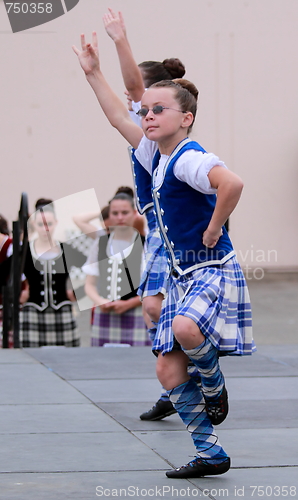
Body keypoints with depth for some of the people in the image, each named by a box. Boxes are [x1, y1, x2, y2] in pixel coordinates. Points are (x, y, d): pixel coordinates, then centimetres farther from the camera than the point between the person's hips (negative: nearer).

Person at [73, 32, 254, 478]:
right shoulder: (156, 156, 10)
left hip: (213, 270, -9)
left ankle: (214, 384, -5)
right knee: (168, 369, 4)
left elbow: (232, 184, -35)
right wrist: (93, 73, 24)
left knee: (186, 328, -37)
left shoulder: (189, 158, -17)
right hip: (182, 276, 9)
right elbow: (119, 119, 23)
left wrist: (213, 231, -24)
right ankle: (210, 454, 10)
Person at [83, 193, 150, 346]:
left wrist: (129, 304, -12)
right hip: (104, 316, 4)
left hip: (136, 319, -4)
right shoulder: (100, 243, 14)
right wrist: (99, 301, -6)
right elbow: (90, 283, 15)